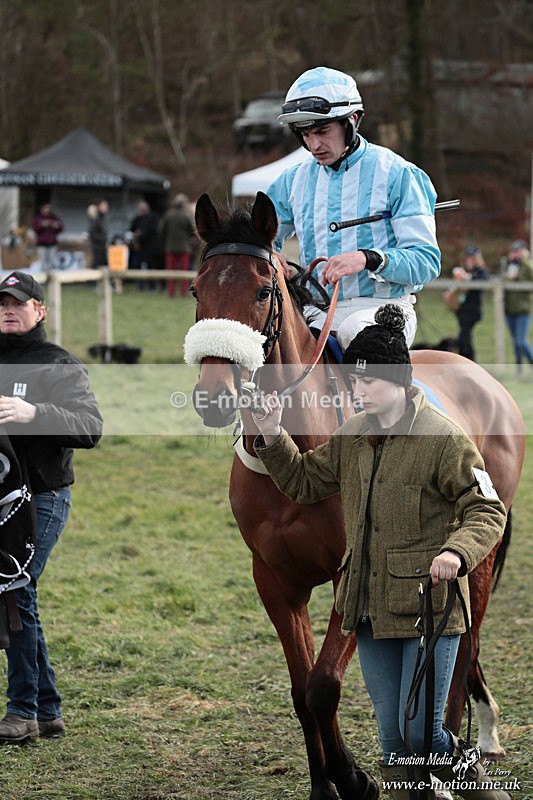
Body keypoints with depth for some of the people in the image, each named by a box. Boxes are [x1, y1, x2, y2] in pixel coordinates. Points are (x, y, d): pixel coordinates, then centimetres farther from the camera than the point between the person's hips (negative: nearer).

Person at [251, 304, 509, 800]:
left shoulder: (444, 439, -11)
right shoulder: (352, 436, 9)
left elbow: (487, 510, -11)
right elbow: (304, 482, 20)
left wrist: (457, 553, -30)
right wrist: (272, 439, 4)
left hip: (429, 608, -6)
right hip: (371, 610, 6)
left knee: (419, 732, -5)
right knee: (393, 737, 11)